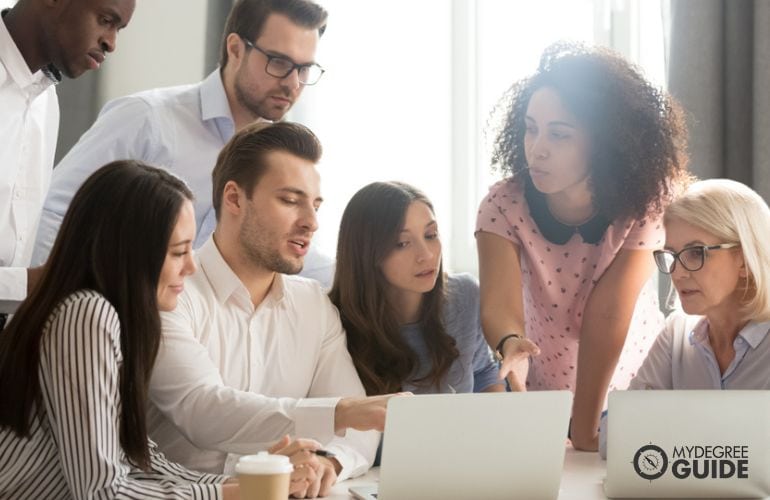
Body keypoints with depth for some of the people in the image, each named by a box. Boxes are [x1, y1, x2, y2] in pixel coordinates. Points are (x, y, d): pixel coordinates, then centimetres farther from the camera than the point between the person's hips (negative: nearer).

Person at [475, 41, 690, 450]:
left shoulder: (642, 205, -17)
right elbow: (499, 305, -29)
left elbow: (606, 316, -24)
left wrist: (584, 431, -27)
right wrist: (510, 346, -51)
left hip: (626, 401, -1)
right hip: (539, 401, 1)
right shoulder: (504, 205, -16)